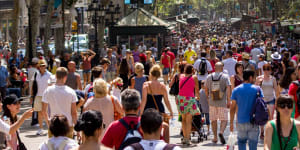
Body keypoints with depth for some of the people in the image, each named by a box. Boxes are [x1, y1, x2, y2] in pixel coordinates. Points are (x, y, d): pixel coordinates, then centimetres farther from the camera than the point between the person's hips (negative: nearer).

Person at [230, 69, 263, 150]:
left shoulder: (236, 90, 1)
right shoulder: (257, 89, -2)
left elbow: (233, 108, 1)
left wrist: (231, 122, 6)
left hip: (241, 122, 1)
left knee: (241, 141, 18)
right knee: (253, 143, 4)